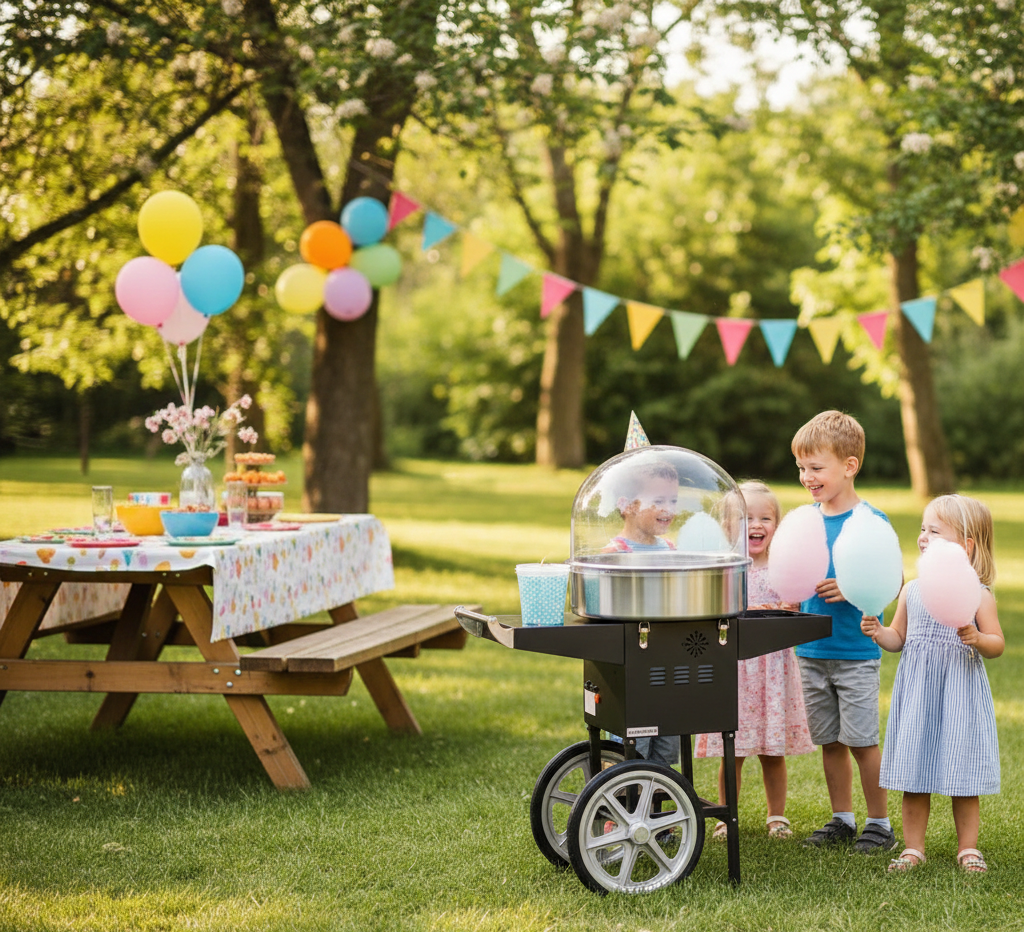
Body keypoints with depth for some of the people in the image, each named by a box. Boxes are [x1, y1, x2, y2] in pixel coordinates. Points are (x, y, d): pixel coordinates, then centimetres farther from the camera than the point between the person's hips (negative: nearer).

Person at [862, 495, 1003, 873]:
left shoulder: (977, 594, -6)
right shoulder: (911, 590, 6)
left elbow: (998, 644, -4)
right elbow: (899, 638, 13)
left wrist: (977, 639, -25)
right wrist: (878, 633, -7)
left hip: (960, 692, -3)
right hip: (917, 692, 3)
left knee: (962, 773, 4)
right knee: (914, 775, 5)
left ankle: (967, 847, 17)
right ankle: (913, 847, 15)